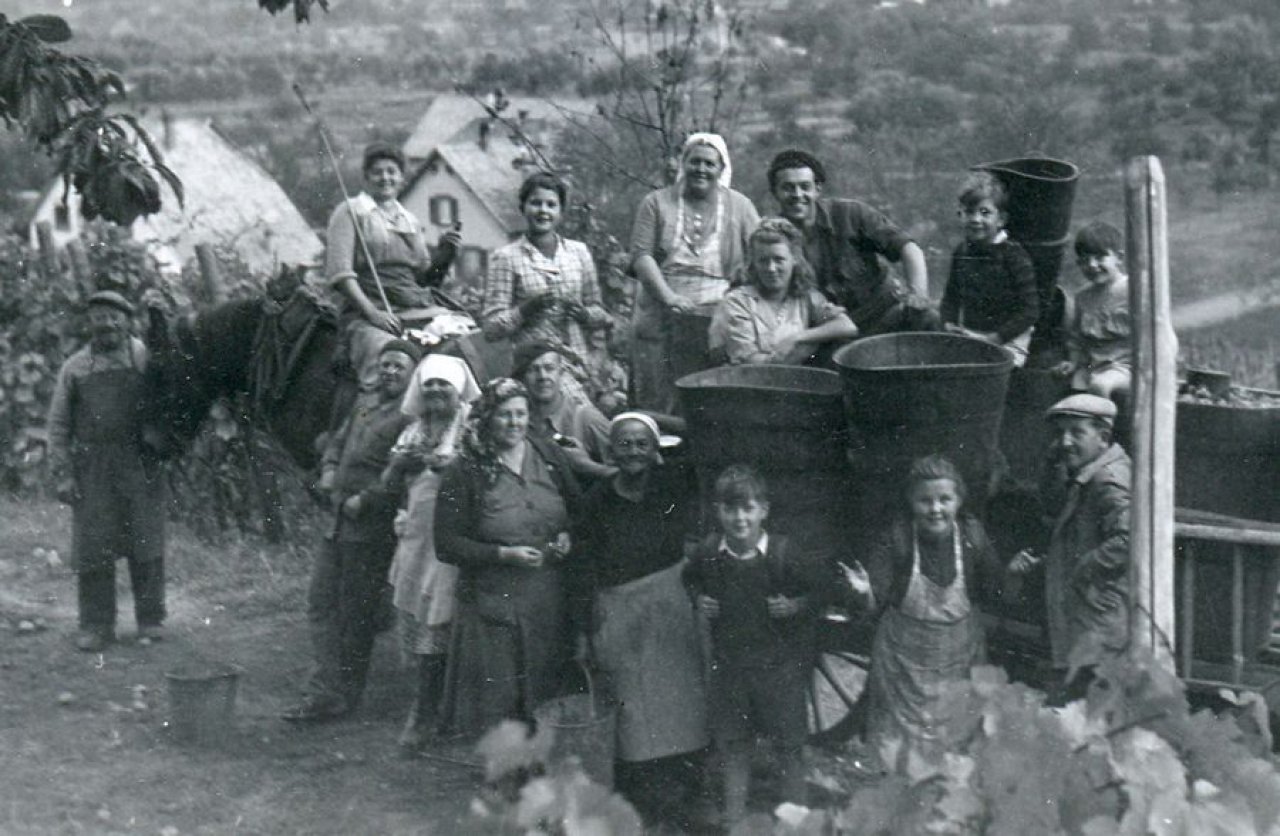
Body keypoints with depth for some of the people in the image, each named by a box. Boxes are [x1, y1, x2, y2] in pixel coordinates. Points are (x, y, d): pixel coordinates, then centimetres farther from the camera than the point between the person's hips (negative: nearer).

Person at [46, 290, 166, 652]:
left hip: (141, 464, -1)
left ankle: (151, 619, 16)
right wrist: (61, 474, -2)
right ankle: (96, 625, 12)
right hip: (92, 469, 1)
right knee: (92, 546, 3)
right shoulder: (75, 367, 5)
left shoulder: (145, 357, 3)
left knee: (146, 543, 5)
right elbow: (58, 425, 6)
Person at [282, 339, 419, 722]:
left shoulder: (412, 419, -11)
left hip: (372, 530, -9)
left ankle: (339, 696, 12)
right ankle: (325, 690, 11)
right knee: (321, 603, 7)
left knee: (356, 616, 1)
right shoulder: (363, 410, 17)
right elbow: (336, 443, 29)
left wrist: (365, 500, -19)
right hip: (340, 525, 9)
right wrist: (329, 470, 7)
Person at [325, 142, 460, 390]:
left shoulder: (411, 221, 24)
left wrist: (444, 254, 4)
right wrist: (371, 312, -15)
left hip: (420, 311, 5)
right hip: (368, 314, -5)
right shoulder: (351, 212, 8)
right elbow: (340, 273, -3)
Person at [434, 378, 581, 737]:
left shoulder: (549, 457, 5)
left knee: (549, 698, 10)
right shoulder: (466, 472, -8)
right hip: (493, 605, -4)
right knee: (496, 701, 0)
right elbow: (446, 545, -9)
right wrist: (504, 554, -18)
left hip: (550, 599, 4)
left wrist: (567, 537, -3)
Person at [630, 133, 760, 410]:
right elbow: (641, 255, -2)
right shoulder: (656, 203, 7)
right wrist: (668, 296, -17)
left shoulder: (739, 206, 10)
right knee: (656, 402, -2)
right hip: (661, 321, 0)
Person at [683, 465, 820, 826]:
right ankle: (734, 818, 28)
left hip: (778, 663, -2)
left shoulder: (781, 553, -16)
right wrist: (700, 600, -4)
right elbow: (691, 579, 14)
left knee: (788, 747, 9)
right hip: (728, 662, 2)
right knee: (732, 747, 13)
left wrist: (796, 606, -19)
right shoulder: (709, 553, -8)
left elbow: (815, 590, -2)